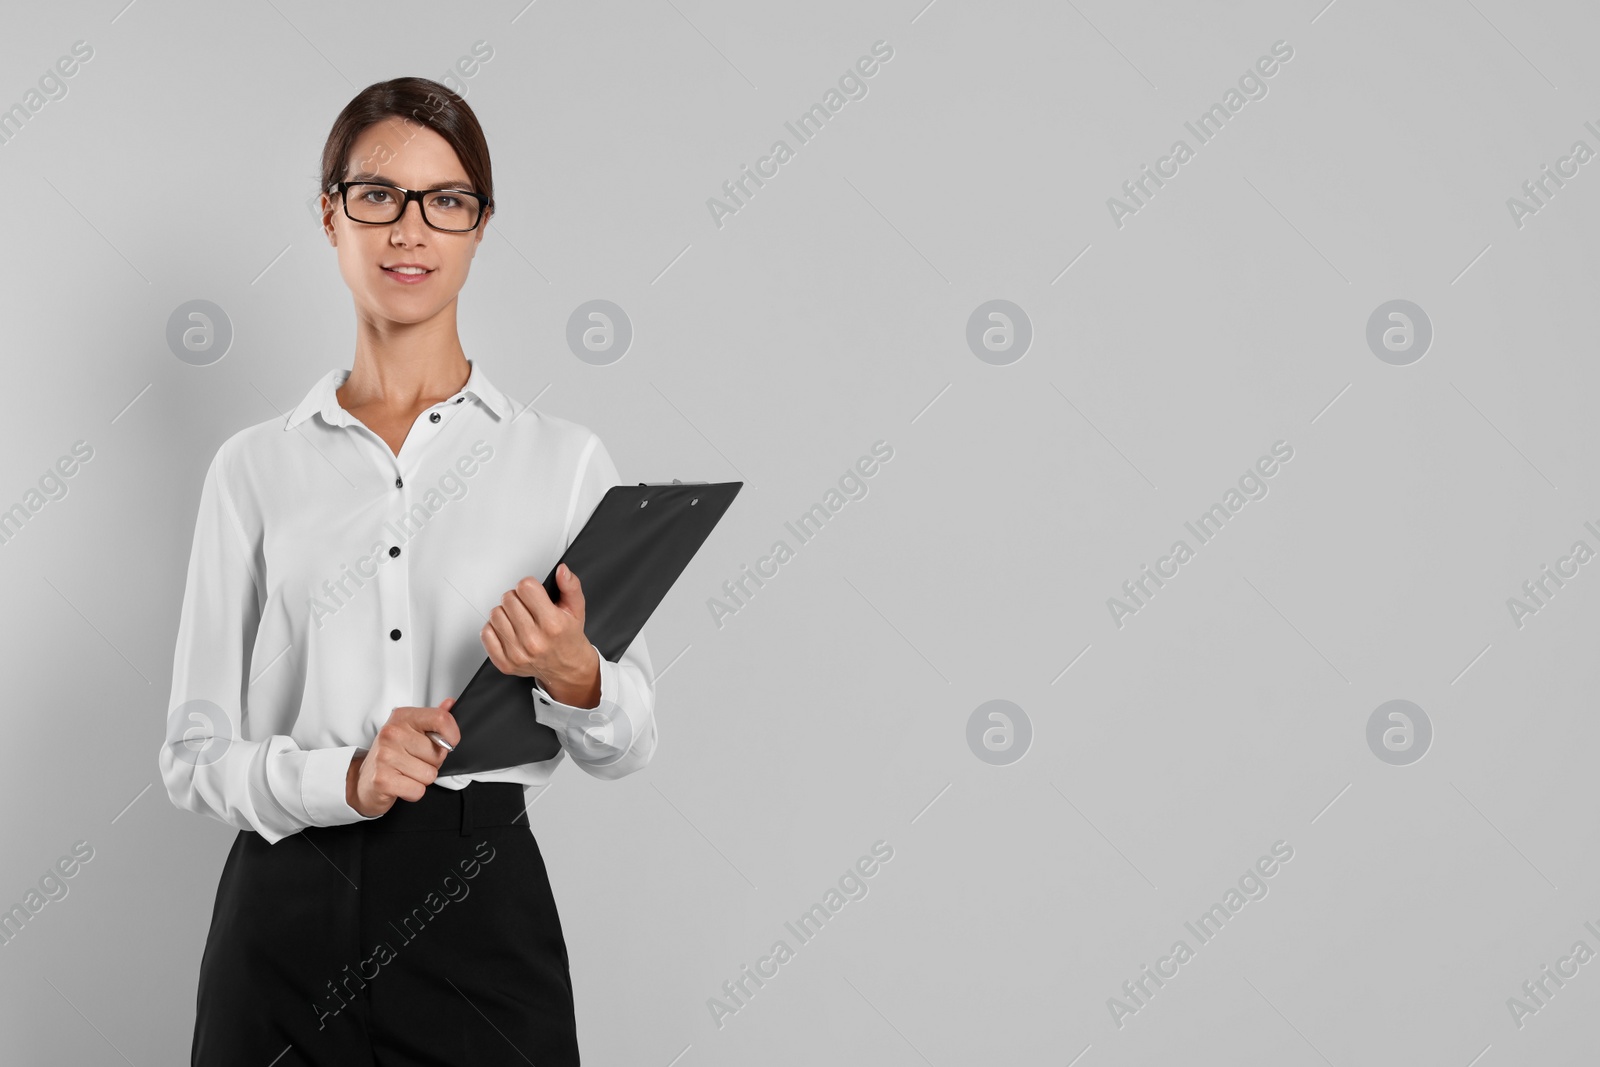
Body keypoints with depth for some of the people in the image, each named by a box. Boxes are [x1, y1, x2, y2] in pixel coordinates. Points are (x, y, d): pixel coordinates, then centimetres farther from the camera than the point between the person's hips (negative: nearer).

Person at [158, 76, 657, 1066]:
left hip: (479, 905, 0)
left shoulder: (564, 457, 2)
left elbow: (628, 745, 3)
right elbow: (197, 751, 2)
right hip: (289, 904, 1)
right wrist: (344, 777, -16)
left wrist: (574, 677, -18)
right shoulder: (256, 466, 4)